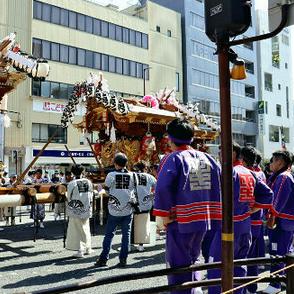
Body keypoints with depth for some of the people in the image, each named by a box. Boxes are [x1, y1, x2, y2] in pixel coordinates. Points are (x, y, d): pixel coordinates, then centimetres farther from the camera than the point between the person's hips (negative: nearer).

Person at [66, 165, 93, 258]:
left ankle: (80, 251, 5)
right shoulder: (88, 182, -1)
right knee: (86, 229, 18)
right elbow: (91, 196, 6)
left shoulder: (72, 184, -14)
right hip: (86, 210, 5)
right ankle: (88, 248, 27)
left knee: (77, 231, 4)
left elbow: (69, 198, -5)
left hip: (76, 211, -4)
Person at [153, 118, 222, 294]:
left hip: (180, 221, -6)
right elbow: (220, 185, 6)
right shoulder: (206, 158, 8)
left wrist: (165, 215, -15)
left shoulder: (173, 158, -10)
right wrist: (216, 215, 10)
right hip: (203, 220, 6)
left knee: (179, 265, 7)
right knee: (192, 259, 25)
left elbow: (162, 188, -24)